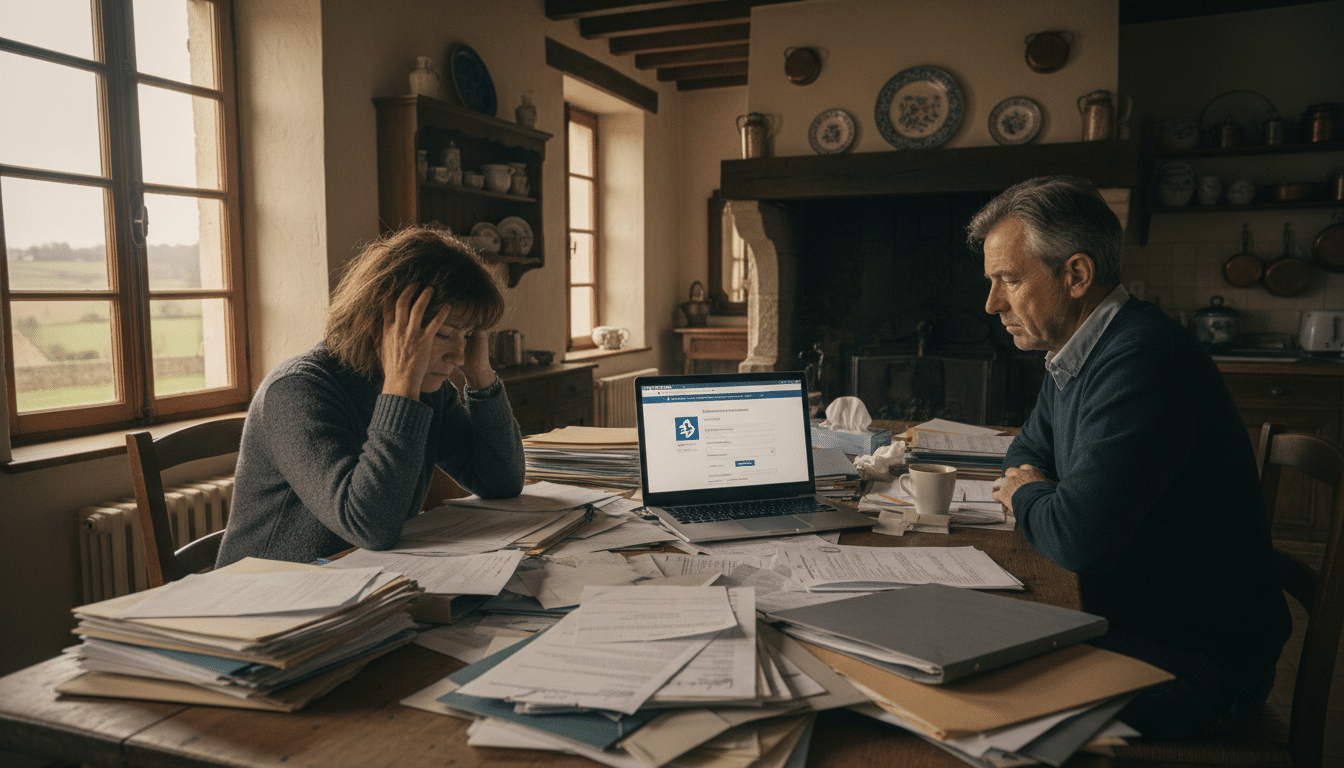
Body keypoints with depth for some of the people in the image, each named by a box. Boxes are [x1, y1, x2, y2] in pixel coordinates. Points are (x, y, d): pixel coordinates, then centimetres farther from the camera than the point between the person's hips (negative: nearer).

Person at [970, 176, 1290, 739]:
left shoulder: (1142, 360, -26)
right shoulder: (1073, 356, 6)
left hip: (1198, 663, -9)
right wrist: (1035, 491, -2)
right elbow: (1026, 454, 23)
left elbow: (1078, 538, -31)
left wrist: (1025, 494, -8)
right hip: (1126, 622, 9)